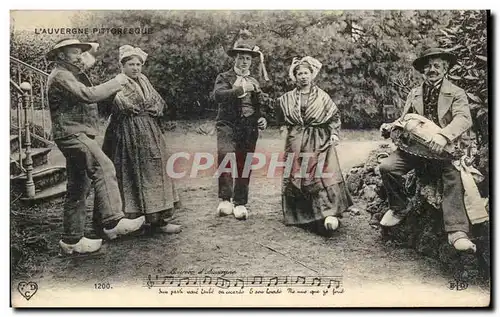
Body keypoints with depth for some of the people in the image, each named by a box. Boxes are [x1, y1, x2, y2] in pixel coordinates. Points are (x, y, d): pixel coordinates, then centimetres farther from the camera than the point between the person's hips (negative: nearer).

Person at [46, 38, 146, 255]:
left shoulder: (73, 75, 26)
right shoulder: (60, 76, -8)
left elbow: (88, 96, 19)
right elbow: (88, 95, -22)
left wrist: (113, 88, 6)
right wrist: (116, 83, -13)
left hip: (78, 136, 11)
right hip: (72, 134, -11)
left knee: (78, 188, 10)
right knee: (103, 168, -25)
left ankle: (72, 240, 15)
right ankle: (113, 222, -28)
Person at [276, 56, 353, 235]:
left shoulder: (322, 97, 6)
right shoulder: (288, 98, 10)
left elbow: (335, 116, 11)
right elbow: (282, 119, 21)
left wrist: (334, 133, -1)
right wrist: (285, 129, 3)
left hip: (319, 142, -2)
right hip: (295, 144, 2)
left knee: (324, 176, -15)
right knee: (294, 178, 1)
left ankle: (329, 215, -19)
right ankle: (298, 215, 14)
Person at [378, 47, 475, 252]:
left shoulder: (456, 94, 2)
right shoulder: (414, 94, 16)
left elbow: (464, 119, -16)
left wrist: (443, 135, -36)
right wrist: (390, 127, -6)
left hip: (444, 150, -4)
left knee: (454, 176, -34)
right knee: (387, 167, -20)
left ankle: (457, 232, -35)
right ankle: (398, 209, 4)